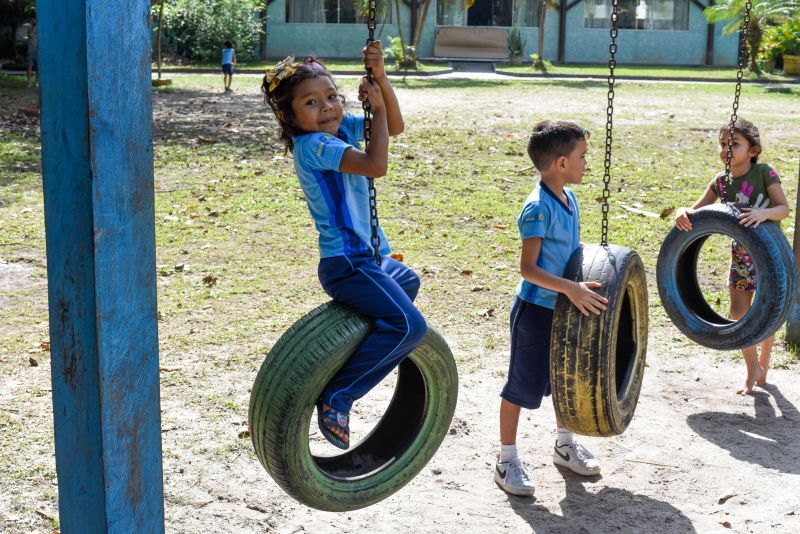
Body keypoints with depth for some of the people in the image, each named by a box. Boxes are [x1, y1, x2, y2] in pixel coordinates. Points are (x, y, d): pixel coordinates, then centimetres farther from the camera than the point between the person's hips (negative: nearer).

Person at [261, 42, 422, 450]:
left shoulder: (343, 126, 6)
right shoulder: (313, 144, -19)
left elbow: (394, 126, 12)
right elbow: (375, 165, -29)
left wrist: (380, 78, -3)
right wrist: (376, 107, -16)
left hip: (367, 256, 10)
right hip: (346, 263, -10)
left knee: (407, 282, 36)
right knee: (409, 326, -22)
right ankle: (336, 396, -14)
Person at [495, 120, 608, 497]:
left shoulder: (569, 199, 4)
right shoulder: (539, 207, -23)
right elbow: (527, 267, -26)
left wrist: (582, 287, 12)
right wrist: (570, 288, -33)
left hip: (565, 307, 9)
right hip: (536, 309, -8)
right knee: (524, 384, 2)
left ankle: (564, 444, 40)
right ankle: (507, 459, 16)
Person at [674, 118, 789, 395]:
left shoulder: (764, 173, -18)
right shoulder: (721, 181, -6)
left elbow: (784, 208, -24)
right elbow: (698, 209, -6)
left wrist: (764, 212, -46)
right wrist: (683, 212, -30)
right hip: (741, 255, 4)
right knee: (738, 313, 2)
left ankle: (762, 365, 31)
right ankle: (753, 370, 20)